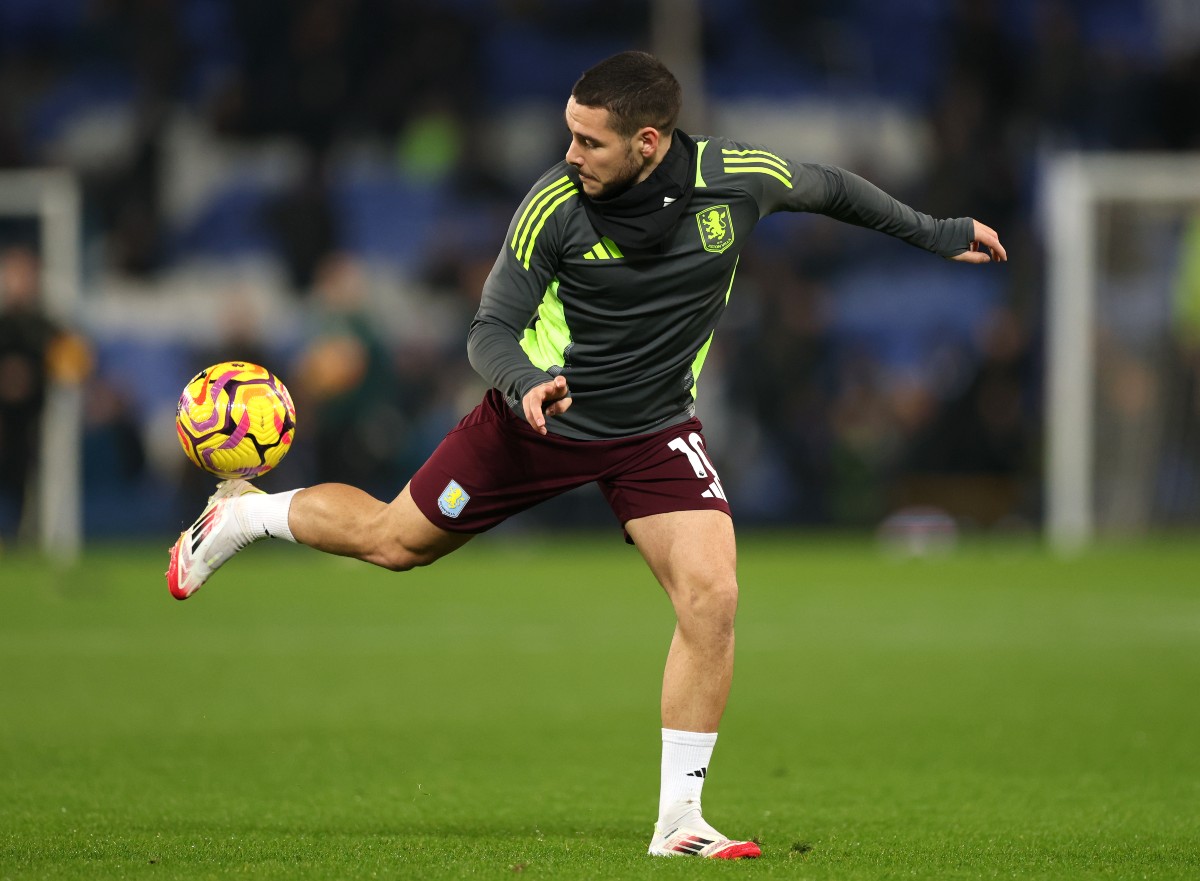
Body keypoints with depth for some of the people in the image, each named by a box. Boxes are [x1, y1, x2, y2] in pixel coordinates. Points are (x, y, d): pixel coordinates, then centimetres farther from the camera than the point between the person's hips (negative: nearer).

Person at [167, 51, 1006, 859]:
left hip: (654, 431, 1)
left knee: (711, 599, -15)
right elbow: (491, 331, -16)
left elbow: (826, 186, 5)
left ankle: (679, 819, -4)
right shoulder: (555, 204, -22)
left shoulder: (737, 179, -18)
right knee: (394, 539, 9)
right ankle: (242, 511, 38)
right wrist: (525, 383, -38)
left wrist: (933, 232, 15)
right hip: (540, 416, -1)